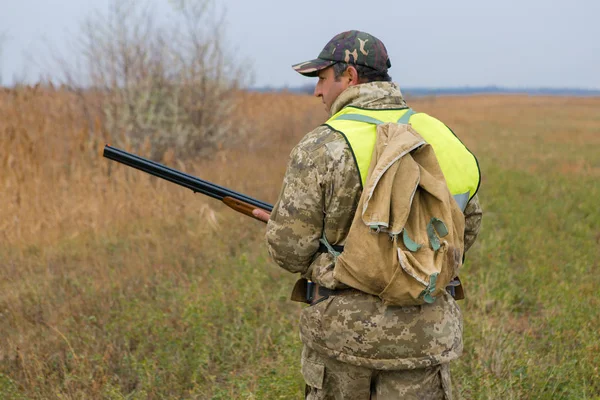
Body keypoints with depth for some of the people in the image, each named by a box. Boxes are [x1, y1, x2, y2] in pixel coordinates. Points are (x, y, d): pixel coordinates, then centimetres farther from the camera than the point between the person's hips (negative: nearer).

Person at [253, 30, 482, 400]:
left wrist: (276, 226, 13)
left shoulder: (320, 148, -11)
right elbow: (468, 223, 12)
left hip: (344, 327, -2)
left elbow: (290, 248, -9)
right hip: (422, 330, 3)